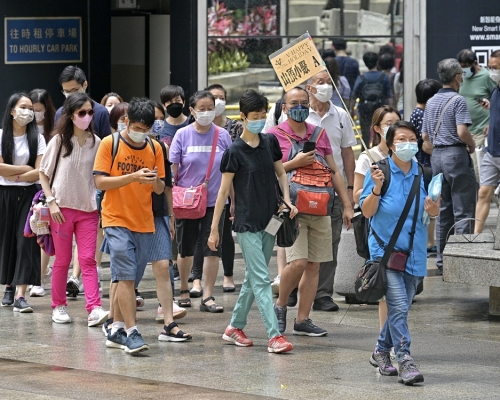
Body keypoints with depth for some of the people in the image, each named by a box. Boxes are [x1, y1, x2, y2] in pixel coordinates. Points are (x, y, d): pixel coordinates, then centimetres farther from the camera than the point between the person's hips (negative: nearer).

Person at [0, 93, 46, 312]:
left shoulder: (37, 138, 2)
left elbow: (39, 172, -6)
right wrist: (25, 169, -6)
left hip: (28, 195, 0)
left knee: (26, 242, -8)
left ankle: (20, 295, -13)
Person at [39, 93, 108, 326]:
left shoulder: (96, 142, 3)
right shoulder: (59, 140, -2)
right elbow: (43, 173, 1)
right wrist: (51, 202, -8)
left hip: (88, 209, 1)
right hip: (62, 208, -1)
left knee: (88, 259, -5)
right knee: (62, 260, 5)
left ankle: (94, 309, -13)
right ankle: (59, 307, 16)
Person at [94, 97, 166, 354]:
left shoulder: (155, 149, 8)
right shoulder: (109, 144, -4)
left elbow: (160, 189, 11)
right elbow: (100, 182, -9)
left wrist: (155, 181, -14)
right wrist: (133, 177, -20)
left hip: (145, 224, 4)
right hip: (117, 220, -4)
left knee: (128, 279, 9)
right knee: (126, 277, -12)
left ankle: (116, 330, 18)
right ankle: (131, 333, -13)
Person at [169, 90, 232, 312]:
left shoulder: (223, 135, 0)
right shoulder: (182, 135, -3)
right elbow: (172, 169, -1)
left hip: (215, 201, 0)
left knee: (212, 248, -4)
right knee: (185, 248, 11)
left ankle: (208, 297, 2)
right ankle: (184, 291, 30)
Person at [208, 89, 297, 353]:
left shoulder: (270, 142, 5)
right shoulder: (235, 151, -9)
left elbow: (281, 173, 19)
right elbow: (224, 190, -7)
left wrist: (287, 200, 1)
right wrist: (214, 229, -7)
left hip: (269, 221, 6)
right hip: (247, 223, -6)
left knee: (253, 278, 13)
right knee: (261, 280, -9)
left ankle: (235, 327, 25)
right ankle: (274, 336, -14)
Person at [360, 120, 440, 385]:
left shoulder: (423, 173, 5)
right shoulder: (379, 170, -6)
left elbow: (433, 212, 12)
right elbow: (367, 211, -6)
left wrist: (433, 209, -11)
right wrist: (376, 188, -22)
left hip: (414, 251, 5)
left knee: (401, 308, 12)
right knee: (398, 306, -15)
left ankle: (382, 352, 31)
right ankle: (404, 361, -17)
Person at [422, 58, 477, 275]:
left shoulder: (431, 102, 13)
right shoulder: (458, 100, -10)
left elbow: (425, 136, 14)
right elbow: (462, 132, -20)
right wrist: (472, 145, -3)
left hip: (436, 156, 7)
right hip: (456, 154, -7)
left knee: (442, 210, 11)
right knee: (463, 209, -4)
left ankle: (442, 261, 12)